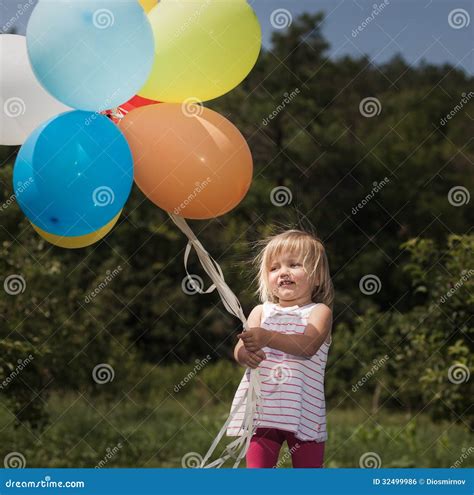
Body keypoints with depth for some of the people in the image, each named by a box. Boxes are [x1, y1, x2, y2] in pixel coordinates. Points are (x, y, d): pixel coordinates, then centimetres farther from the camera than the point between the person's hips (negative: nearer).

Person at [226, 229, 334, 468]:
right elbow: (240, 349, -1)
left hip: (304, 410, -2)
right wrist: (246, 353, -28)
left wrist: (267, 338, -33)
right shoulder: (261, 312, 12)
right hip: (260, 407, 2)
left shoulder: (319, 312, 2)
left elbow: (308, 345, -17)